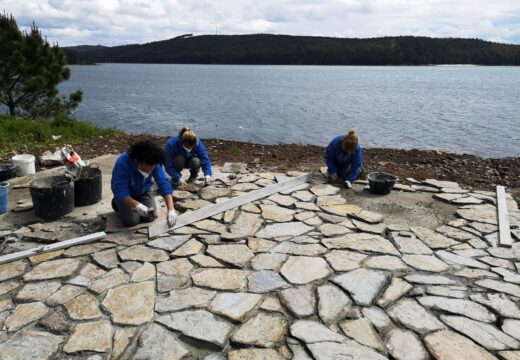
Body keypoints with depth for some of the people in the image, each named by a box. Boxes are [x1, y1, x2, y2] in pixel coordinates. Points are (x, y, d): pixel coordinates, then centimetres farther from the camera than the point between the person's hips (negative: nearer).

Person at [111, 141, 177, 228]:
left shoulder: (154, 163, -27)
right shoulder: (123, 163, -37)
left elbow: (164, 184, -33)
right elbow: (120, 191, -40)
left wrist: (171, 210, -43)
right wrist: (136, 205, -57)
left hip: (143, 192, 3)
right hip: (126, 194, -3)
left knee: (150, 217, -12)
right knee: (131, 221, -17)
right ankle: (118, 204, 14)